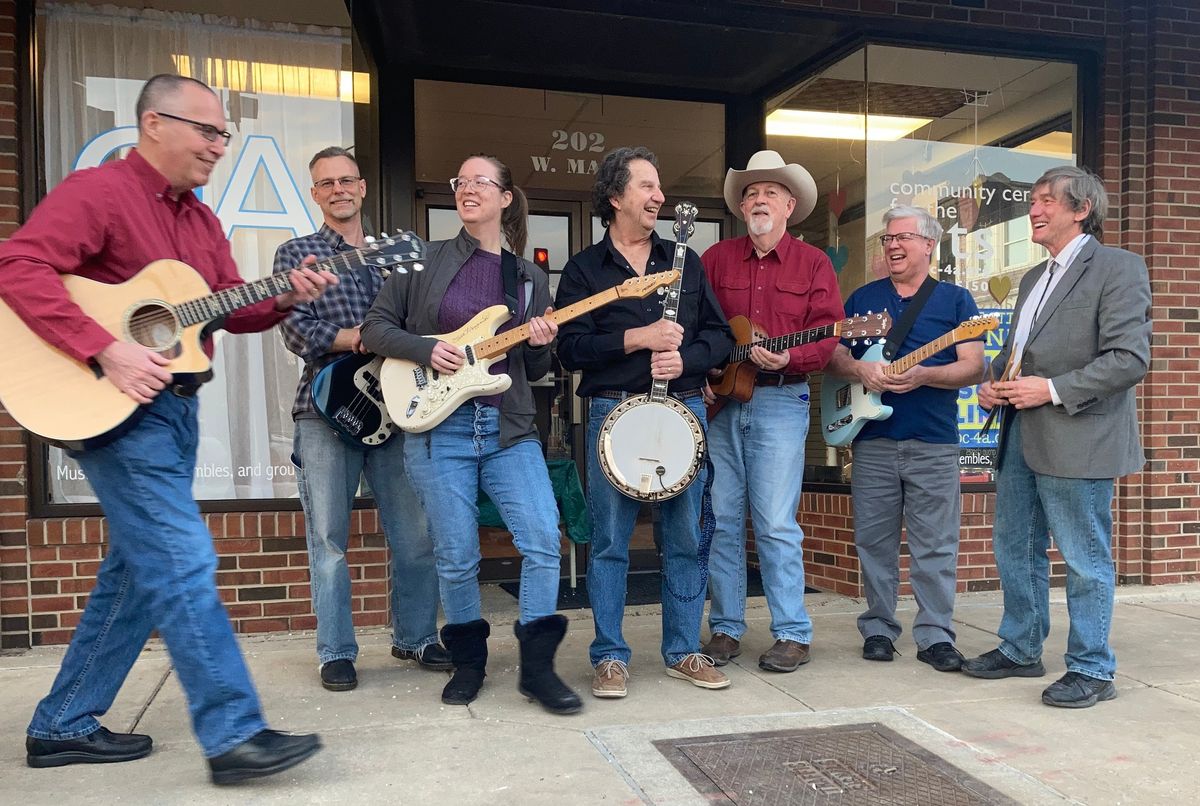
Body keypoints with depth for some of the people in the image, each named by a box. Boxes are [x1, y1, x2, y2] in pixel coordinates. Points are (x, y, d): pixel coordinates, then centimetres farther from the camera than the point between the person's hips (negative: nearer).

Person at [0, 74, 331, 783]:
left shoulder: (201, 219, 16)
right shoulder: (97, 191, -9)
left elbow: (232, 309, 14)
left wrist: (285, 299, -6)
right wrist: (107, 350, -28)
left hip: (175, 405, 9)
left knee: (139, 569, 12)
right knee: (183, 560, -12)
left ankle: (63, 725, 26)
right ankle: (235, 734, -6)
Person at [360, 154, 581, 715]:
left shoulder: (530, 277, 13)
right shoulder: (426, 260, 6)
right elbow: (375, 327, 4)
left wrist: (540, 347, -7)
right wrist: (427, 349, -12)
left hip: (510, 429, 2)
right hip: (438, 427, -2)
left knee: (543, 541, -10)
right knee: (456, 558, 3)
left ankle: (537, 667, 6)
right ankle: (467, 661, 25)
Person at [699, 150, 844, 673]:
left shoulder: (813, 263, 6)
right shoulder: (716, 259, 11)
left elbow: (826, 337, -2)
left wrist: (787, 359, -20)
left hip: (780, 400, -3)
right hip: (719, 400, 3)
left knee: (777, 525, -4)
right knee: (721, 520, 5)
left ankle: (793, 634, 8)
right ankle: (726, 629, 17)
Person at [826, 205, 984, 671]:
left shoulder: (955, 299, 6)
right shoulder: (862, 298, 13)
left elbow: (974, 367, -3)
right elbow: (833, 357, 10)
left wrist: (921, 375, -19)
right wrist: (859, 370, -12)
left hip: (934, 444, -2)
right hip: (872, 440, 2)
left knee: (935, 547, 2)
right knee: (874, 542, 7)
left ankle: (935, 635, 11)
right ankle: (878, 628, 19)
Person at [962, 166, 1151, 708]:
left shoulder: (1117, 268, -7)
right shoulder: (1034, 278, 19)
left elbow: (1129, 358, -17)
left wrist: (1053, 390, -20)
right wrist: (994, 383, 5)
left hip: (1076, 439, -9)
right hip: (1021, 436, 9)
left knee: (1085, 560, 2)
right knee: (1015, 550, 16)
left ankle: (1092, 670, 16)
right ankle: (1020, 649, 31)